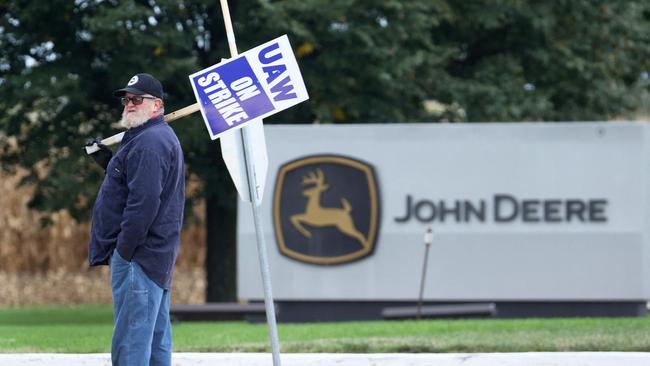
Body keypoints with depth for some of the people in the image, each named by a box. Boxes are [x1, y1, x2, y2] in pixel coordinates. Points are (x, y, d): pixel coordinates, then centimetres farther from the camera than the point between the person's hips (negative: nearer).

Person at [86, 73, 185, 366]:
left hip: (137, 254, -11)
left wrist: (123, 249, -20)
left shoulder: (149, 143, -14)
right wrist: (109, 162, 15)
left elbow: (144, 201, -23)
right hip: (158, 258, 11)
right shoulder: (164, 138, 21)